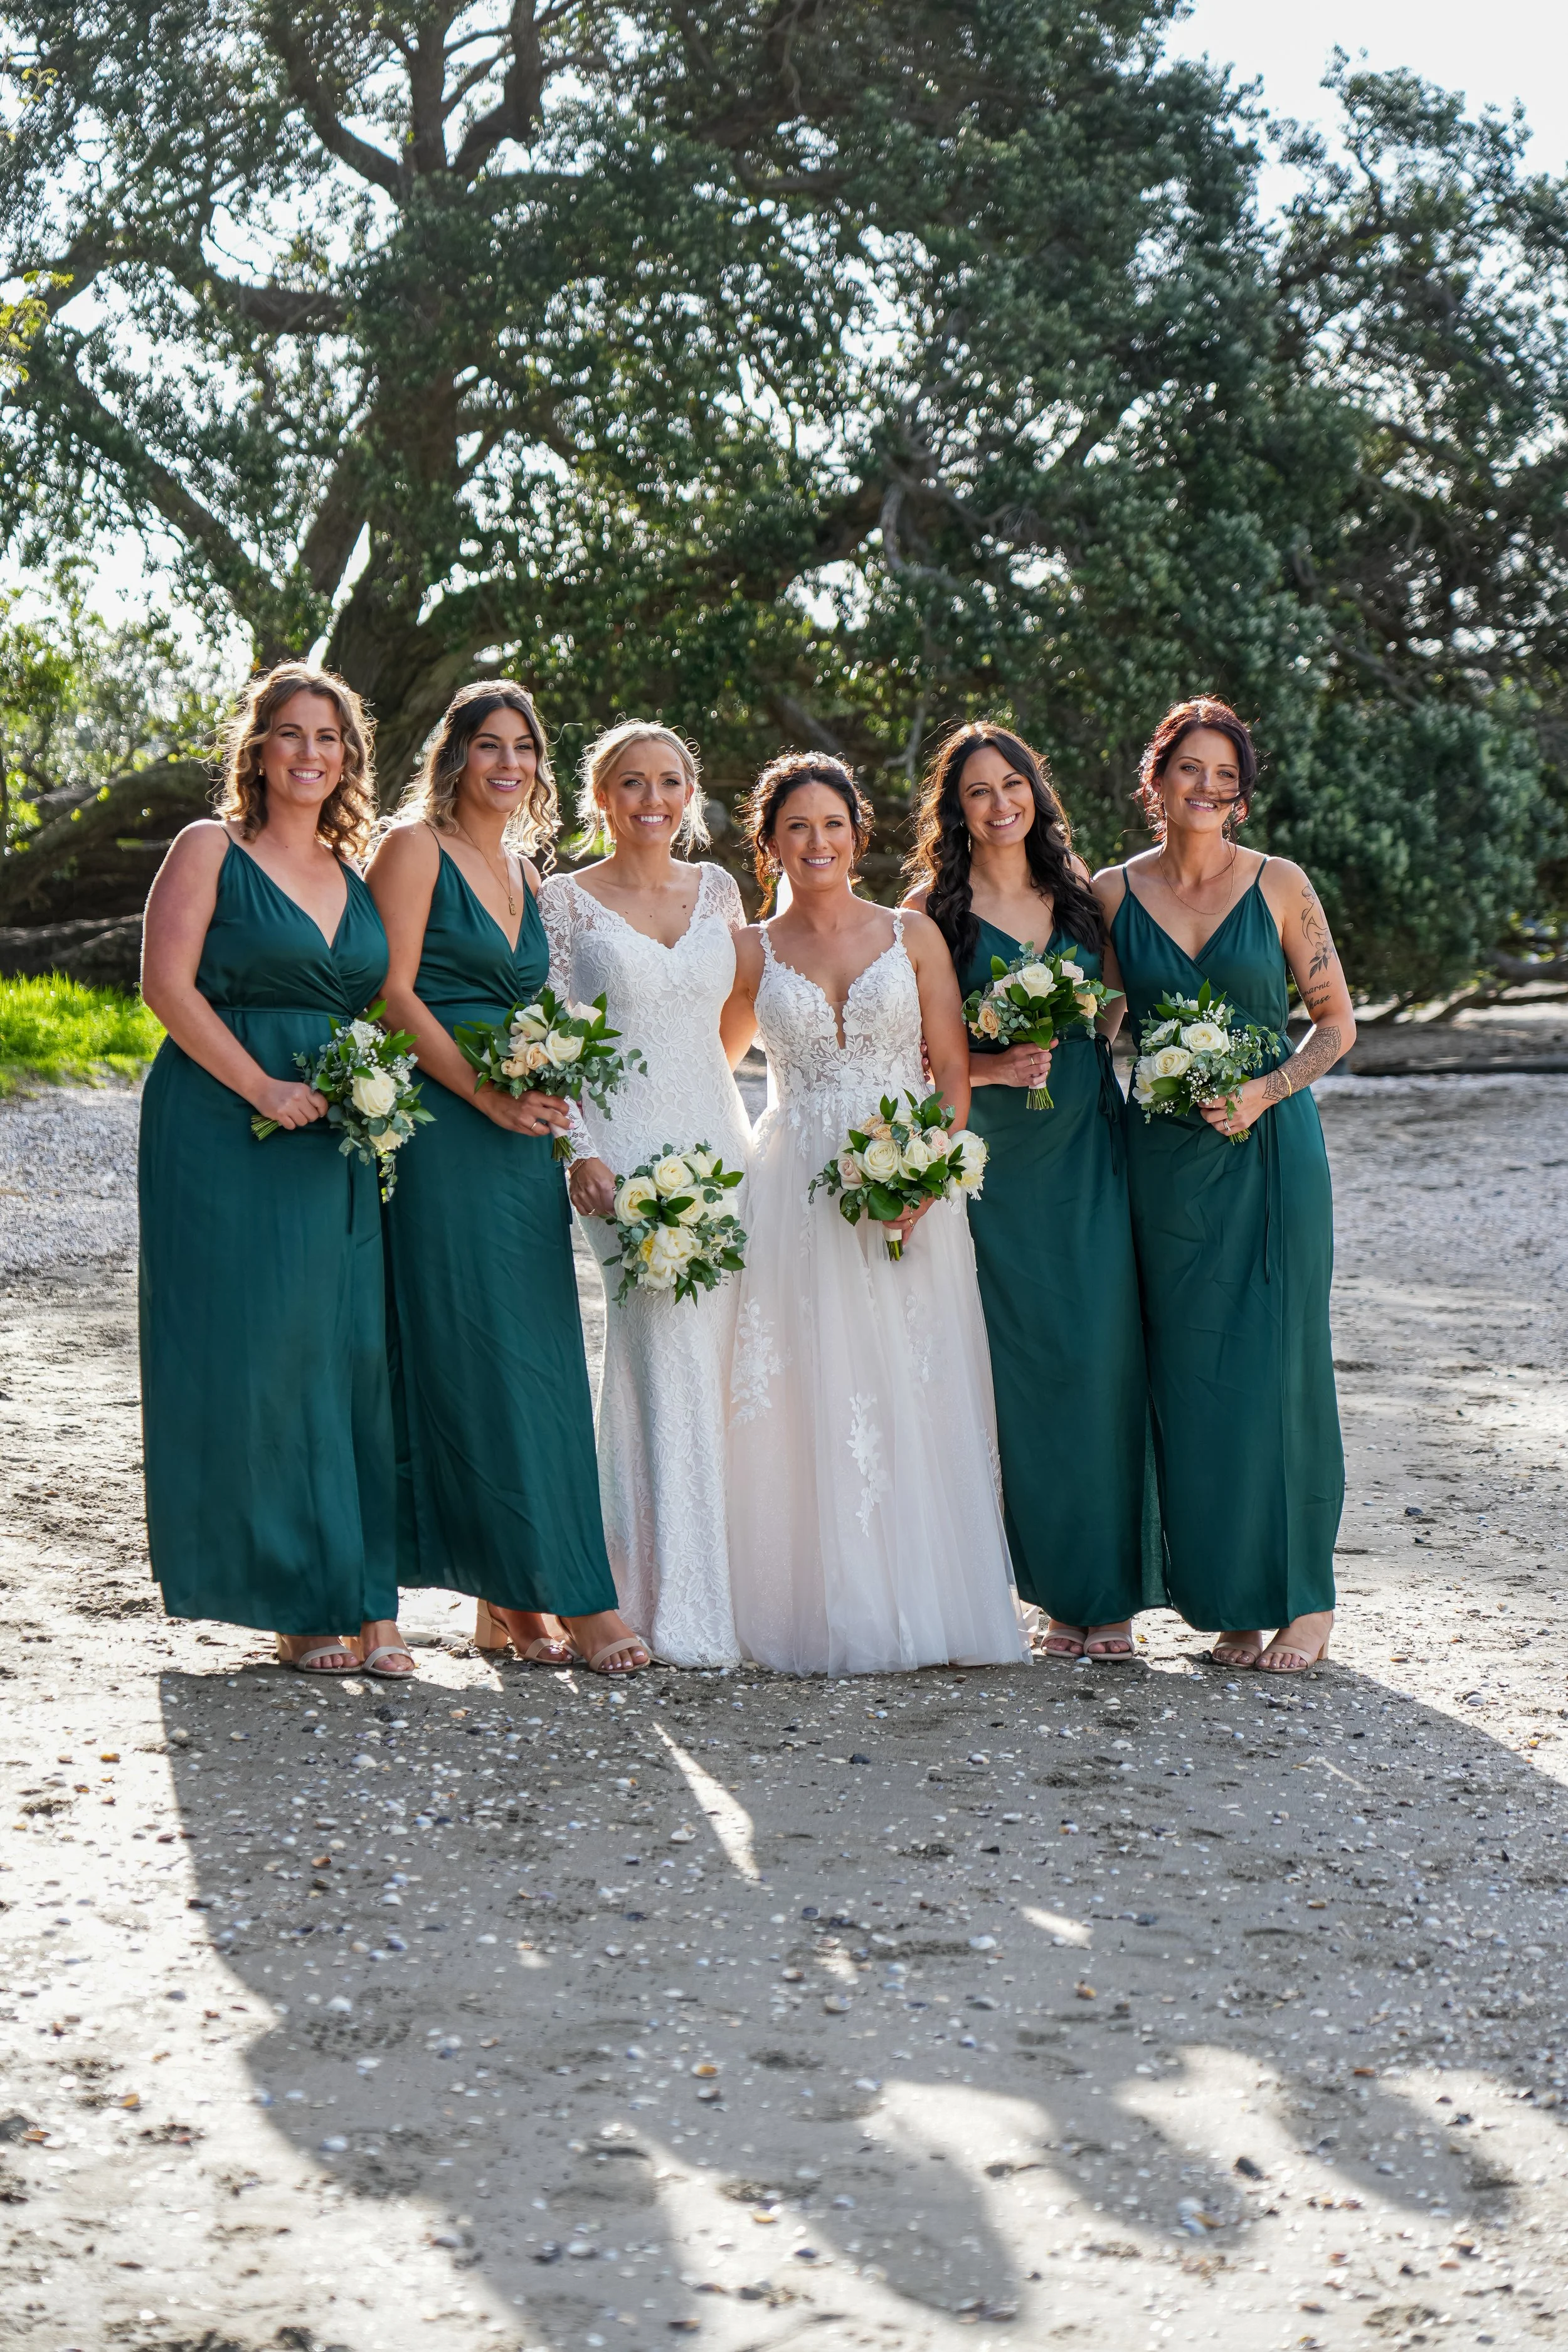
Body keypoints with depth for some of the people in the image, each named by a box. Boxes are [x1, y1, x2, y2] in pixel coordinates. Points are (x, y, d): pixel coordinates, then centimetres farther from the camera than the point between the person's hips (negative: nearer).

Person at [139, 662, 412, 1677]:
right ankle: (300, 1601, 4)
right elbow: (168, 983, -7)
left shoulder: (359, 876, 17)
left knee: (356, 1351, -1)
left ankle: (367, 1600, 3)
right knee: (259, 1355, -4)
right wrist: (263, 1088, -14)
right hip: (229, 1135, -5)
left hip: (342, 1140, 5)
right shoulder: (211, 850, 2)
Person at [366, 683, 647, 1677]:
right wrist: (486, 1094, -15)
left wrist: (547, 1095, 4)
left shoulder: (527, 874, 20)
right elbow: (394, 990, -9)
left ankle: (513, 1597, 8)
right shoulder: (417, 846, -2)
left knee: (539, 1358, 3)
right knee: (476, 1352, -7)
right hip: (444, 1129, -7)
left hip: (523, 1137, 8)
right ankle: (574, 1596, -8)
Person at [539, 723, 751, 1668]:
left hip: (720, 1140, 5)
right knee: (670, 1353, -13)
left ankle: (677, 1589, 14)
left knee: (712, 1362, 3)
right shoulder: (566, 901, 2)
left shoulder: (717, 889, 13)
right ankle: (682, 1610, -11)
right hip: (626, 1148, -5)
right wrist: (579, 1154, -12)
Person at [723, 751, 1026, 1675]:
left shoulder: (914, 935, 6)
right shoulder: (754, 954, 8)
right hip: (798, 1199, 0)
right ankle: (834, 1611, 2)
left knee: (919, 1398, -2)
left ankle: (928, 1607, 6)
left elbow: (955, 1070, 3)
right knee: (814, 1402, -3)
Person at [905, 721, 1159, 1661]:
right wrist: (993, 1067, -15)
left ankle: (1110, 1590, 2)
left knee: (1102, 1352, -4)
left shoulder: (1080, 896, 12)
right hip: (993, 1154, -2)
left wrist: (1071, 1048, 1)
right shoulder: (934, 911, 2)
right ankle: (1060, 1589, 6)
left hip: (1089, 1147, 2)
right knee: (1023, 1360, -3)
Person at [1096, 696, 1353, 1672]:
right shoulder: (1113, 893, 5)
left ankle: (1305, 1598, 7)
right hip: (1165, 1157, 2)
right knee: (1191, 1375, 1)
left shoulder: (1280, 885, 1)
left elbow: (1337, 1023, 3)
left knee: (1278, 1363, -3)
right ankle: (1234, 1599, 10)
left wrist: (1266, 1093, -11)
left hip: (1271, 1149, -2)